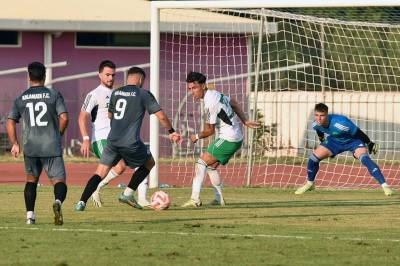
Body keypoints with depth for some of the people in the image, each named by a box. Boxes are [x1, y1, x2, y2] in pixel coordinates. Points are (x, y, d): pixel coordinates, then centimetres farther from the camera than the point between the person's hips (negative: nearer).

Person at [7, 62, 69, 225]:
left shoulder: (21, 98, 8)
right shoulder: (54, 95, 1)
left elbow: (10, 122, 5)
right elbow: (64, 118, -7)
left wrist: (15, 144, 14)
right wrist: (59, 135, 10)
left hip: (30, 147, 2)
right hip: (52, 147, -2)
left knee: (31, 179, 20)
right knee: (59, 180, -1)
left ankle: (30, 214, 9)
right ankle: (58, 201, -34)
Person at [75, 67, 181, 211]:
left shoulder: (115, 93, 13)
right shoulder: (144, 94, -1)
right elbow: (161, 116, -1)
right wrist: (171, 132, 14)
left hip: (112, 140, 4)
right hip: (131, 143, -4)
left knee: (100, 173, 8)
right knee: (149, 162, 21)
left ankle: (82, 202, -9)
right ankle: (128, 193, 11)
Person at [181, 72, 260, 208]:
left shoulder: (210, 103, -21)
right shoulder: (215, 93, 8)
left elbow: (210, 130, -13)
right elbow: (234, 104, 22)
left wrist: (197, 136, 5)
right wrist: (245, 121, 27)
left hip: (228, 139, -10)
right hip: (237, 138, 10)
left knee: (201, 163, -13)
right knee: (211, 166, 17)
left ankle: (195, 199, -21)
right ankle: (219, 199, 19)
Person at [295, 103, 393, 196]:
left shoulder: (340, 123, -41)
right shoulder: (316, 124, -22)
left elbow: (358, 133, -27)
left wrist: (369, 143, -15)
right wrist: (322, 139, 23)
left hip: (353, 140, -5)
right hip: (335, 140, 6)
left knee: (364, 158, -29)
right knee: (314, 157, -4)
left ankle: (384, 185, -29)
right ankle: (310, 184, 22)